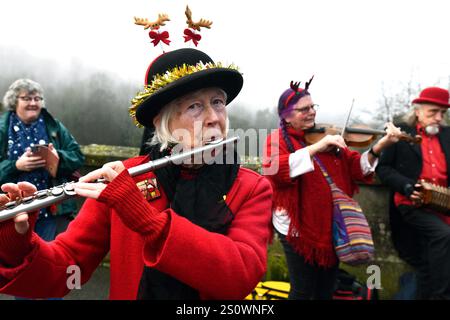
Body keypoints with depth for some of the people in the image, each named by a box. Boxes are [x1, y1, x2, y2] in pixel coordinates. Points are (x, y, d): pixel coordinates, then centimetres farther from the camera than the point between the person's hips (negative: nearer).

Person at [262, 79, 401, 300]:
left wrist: (379, 146, -17)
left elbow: (355, 168, 1)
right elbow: (273, 169, -28)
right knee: (303, 291, 7)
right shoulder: (277, 139, -7)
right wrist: (315, 148, -31)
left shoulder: (326, 137, 7)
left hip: (331, 226, 5)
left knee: (326, 290, 20)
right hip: (299, 228, -5)